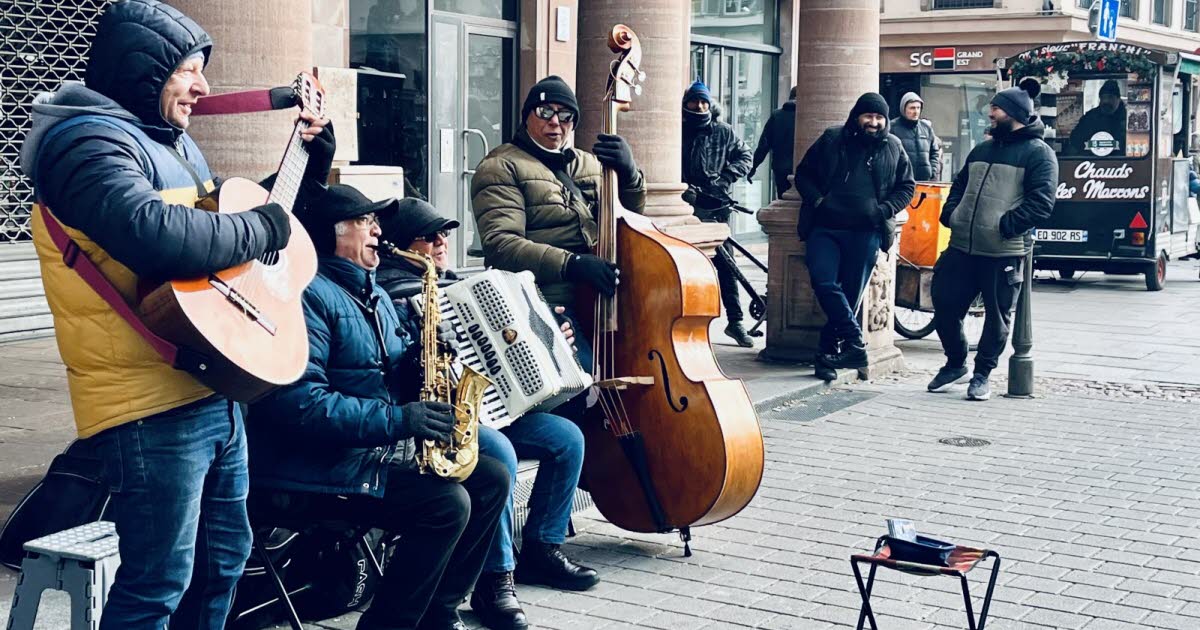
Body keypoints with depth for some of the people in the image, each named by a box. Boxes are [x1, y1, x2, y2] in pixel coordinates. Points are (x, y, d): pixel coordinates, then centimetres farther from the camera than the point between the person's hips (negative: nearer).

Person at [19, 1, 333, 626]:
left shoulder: (173, 142, 16)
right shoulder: (88, 143, -15)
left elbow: (216, 231, 27)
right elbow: (156, 235, -34)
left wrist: (313, 162, 18)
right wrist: (263, 226, -19)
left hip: (213, 388, 10)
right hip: (151, 406, -10)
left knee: (225, 554, 19)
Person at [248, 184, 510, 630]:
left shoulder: (372, 293, 17)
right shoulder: (310, 294, -16)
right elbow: (300, 404, -26)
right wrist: (397, 420, -27)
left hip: (379, 448, 10)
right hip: (318, 467, -10)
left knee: (492, 478, 0)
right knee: (447, 503, -24)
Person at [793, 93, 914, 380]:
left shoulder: (893, 148, 10)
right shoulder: (832, 139, 7)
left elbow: (907, 186, 18)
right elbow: (803, 174, 13)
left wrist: (886, 210, 1)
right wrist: (816, 200, -4)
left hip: (866, 232, 0)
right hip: (825, 227, 0)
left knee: (850, 292, -1)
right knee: (823, 281, -20)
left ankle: (827, 353, 7)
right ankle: (854, 342, -16)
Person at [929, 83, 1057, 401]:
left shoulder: (1038, 153, -5)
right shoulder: (981, 150, 19)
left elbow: (1041, 202, -14)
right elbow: (960, 184, 27)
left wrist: (1006, 225, -20)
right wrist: (950, 214, 8)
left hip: (1004, 252, -6)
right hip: (961, 246, 6)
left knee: (998, 316, 4)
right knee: (944, 303, 6)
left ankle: (982, 374, 17)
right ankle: (955, 364, 24)